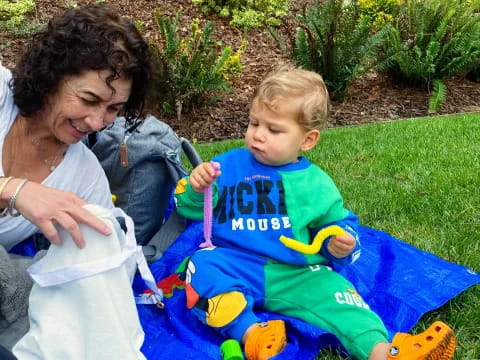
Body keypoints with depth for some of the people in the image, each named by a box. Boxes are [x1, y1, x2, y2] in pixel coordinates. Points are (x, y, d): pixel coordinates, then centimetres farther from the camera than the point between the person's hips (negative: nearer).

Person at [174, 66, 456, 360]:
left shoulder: (316, 184, 5)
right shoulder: (229, 164, 4)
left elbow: (339, 225, 15)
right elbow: (191, 209, 7)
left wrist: (341, 245, -8)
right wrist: (196, 189, -15)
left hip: (295, 276, 0)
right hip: (234, 267, 0)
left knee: (332, 291, -24)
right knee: (203, 265, -29)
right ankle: (248, 332, -42)